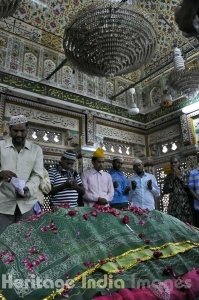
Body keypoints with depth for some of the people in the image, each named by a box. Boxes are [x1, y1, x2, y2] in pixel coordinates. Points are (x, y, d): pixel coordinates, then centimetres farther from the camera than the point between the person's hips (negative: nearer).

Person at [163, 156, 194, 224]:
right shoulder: (168, 176, 11)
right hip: (174, 206, 1)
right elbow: (165, 191, 2)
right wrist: (172, 178, -3)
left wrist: (180, 177, -4)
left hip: (186, 205, -1)